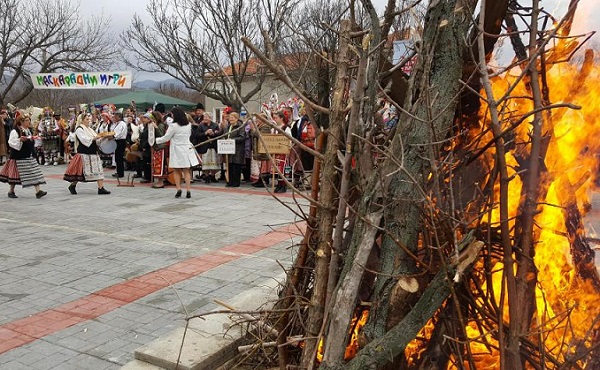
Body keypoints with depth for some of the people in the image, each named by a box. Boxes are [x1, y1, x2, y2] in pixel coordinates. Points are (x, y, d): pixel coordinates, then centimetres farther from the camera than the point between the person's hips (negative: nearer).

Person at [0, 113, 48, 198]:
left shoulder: (29, 130, 14)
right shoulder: (15, 131, -10)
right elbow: (11, 143, -16)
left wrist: (32, 139, 9)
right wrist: (20, 140, -27)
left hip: (29, 156, 7)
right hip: (19, 157, -7)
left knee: (34, 172, -3)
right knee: (16, 174, 3)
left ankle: (38, 191, -8)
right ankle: (11, 191, 19)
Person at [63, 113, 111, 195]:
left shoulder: (90, 129, 18)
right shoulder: (79, 129, -7)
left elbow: (96, 140, 16)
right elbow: (84, 140, -20)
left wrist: (103, 137, -1)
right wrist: (94, 138, -27)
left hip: (93, 153, 8)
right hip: (84, 154, -8)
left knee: (99, 170, -2)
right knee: (80, 171, -1)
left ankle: (101, 188, -3)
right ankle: (72, 186, 19)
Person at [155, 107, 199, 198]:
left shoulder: (173, 126, -14)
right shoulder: (188, 125, 3)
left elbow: (165, 138, -7)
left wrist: (155, 140, 7)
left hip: (177, 151, -4)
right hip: (187, 148, 4)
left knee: (176, 171, 8)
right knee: (187, 171, 6)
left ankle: (178, 189, 2)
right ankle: (188, 190, 2)